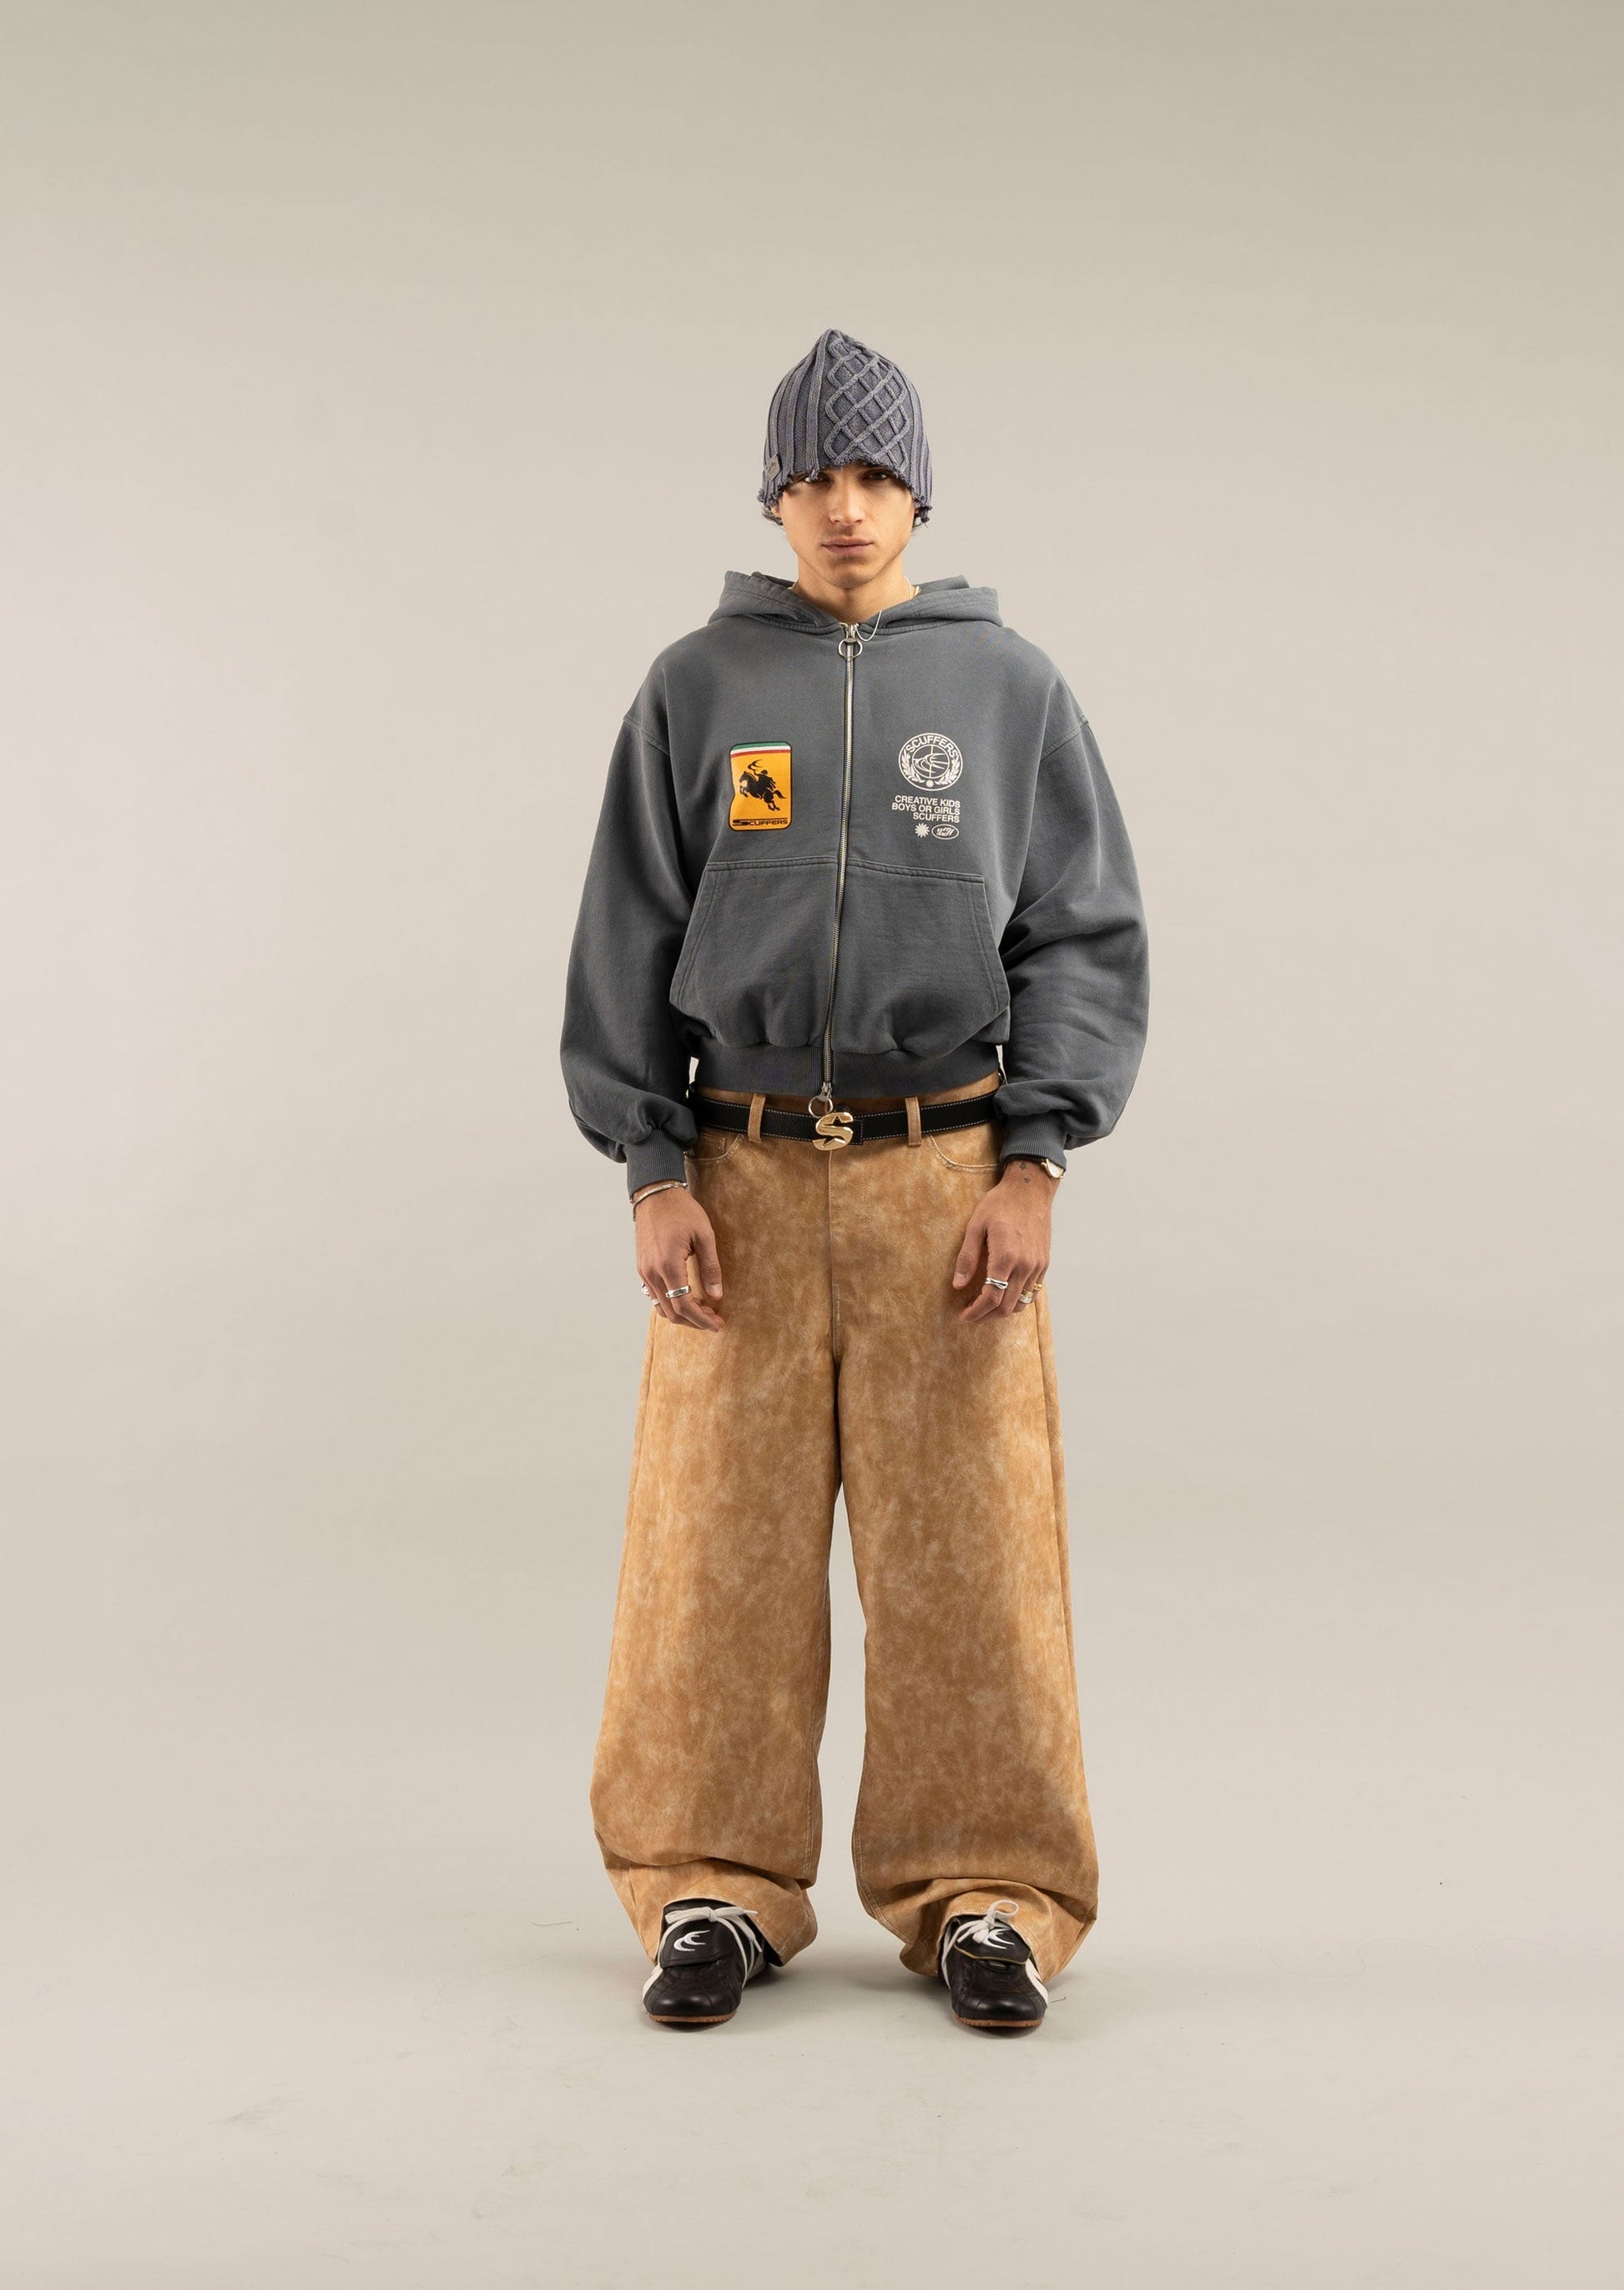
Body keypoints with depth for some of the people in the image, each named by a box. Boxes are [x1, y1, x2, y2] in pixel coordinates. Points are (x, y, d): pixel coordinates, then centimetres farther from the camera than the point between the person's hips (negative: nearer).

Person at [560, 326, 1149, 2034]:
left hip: (948, 1171, 0)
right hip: (741, 1178, 1)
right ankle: (715, 1889, 16)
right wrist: (651, 1171, -4)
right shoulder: (696, 690, 7)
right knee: (722, 1541, 2)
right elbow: (627, 944, 6)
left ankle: (983, 1895, 14)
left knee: (966, 1542, 0)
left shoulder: (1012, 689, 6)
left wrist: (1033, 1168, -7)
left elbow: (1085, 939, 4)